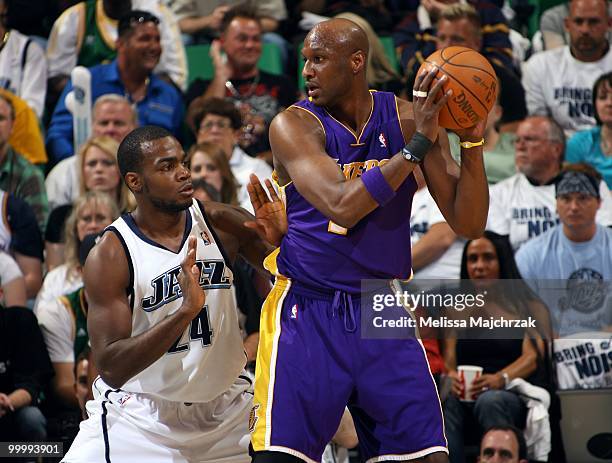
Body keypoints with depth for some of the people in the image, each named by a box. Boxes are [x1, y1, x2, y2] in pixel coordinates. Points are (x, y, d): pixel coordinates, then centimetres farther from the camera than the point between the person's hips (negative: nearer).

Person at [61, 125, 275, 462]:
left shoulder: (220, 224, -5)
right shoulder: (110, 255, -16)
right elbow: (110, 368, -23)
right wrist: (186, 310, -34)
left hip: (223, 407, 4)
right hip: (139, 413, -4)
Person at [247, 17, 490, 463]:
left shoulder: (407, 118, 0)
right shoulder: (294, 125, -9)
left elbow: (469, 224, -2)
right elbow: (342, 206, -25)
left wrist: (472, 143, -17)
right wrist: (417, 144, -26)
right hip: (306, 313, -3)